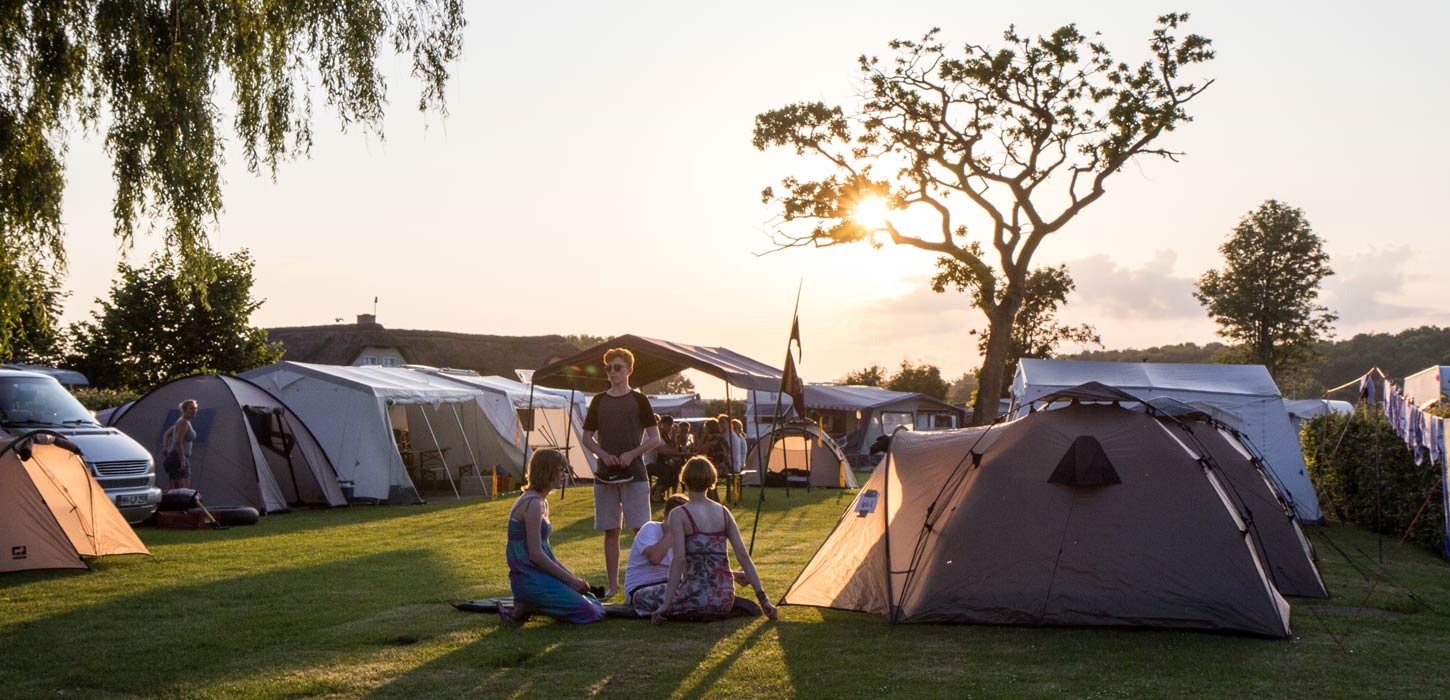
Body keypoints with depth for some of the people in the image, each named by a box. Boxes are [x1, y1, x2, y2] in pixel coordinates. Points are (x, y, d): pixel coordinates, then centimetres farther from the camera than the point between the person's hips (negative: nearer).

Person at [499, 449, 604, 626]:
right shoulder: (533, 504, -16)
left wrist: (573, 578, 10)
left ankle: (528, 605, 7)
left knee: (595, 604, 12)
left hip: (539, 575, 10)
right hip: (531, 579, -10)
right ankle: (524, 608, -6)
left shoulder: (542, 503, 15)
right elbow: (535, 554, -20)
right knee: (590, 613, -12)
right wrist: (570, 579, -14)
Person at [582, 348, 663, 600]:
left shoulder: (638, 400, 1)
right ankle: (612, 584, 13)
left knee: (641, 529, -6)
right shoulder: (599, 401, 9)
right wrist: (603, 454, -6)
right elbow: (587, 437, 12)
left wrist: (632, 454, -14)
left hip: (634, 473, -3)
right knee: (610, 531, 6)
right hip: (605, 475, 3)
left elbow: (655, 439, 0)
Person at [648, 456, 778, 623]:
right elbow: (743, 555, 3)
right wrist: (763, 599, 3)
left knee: (641, 596, 17)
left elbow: (679, 559, -16)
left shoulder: (679, 515, -6)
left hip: (698, 600, -5)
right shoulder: (724, 512, 8)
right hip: (725, 601, 6)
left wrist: (666, 605, -17)